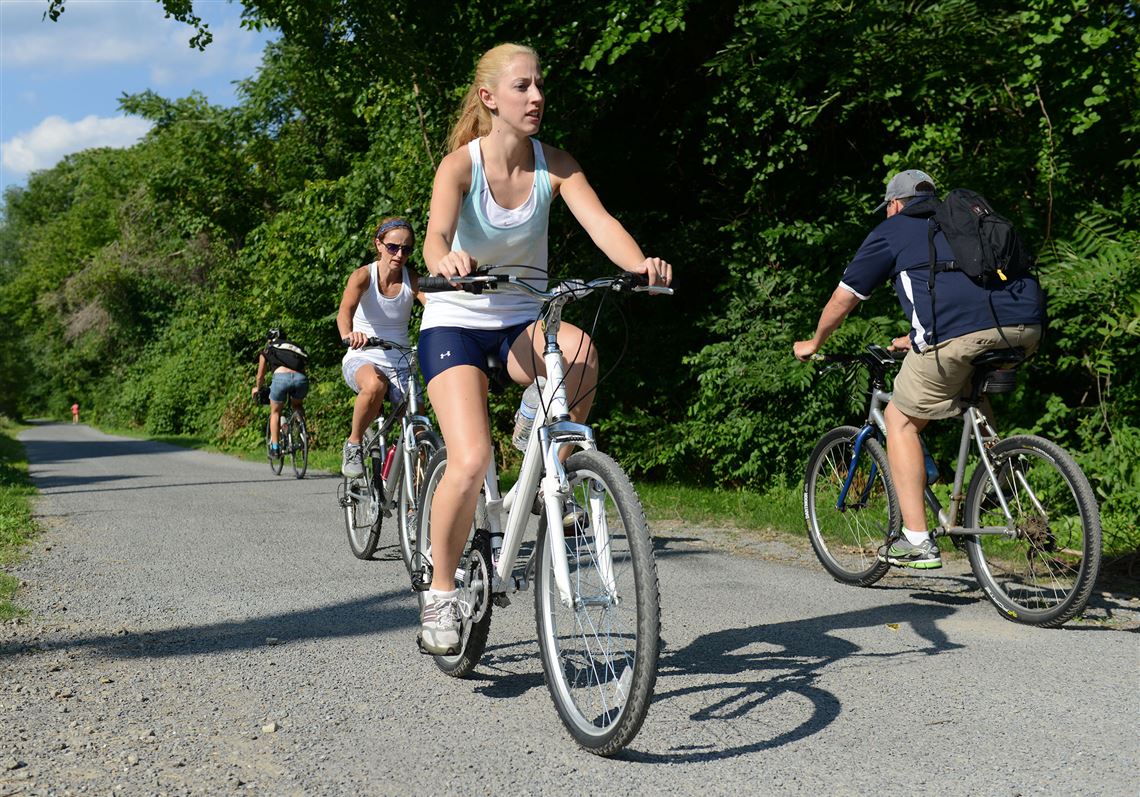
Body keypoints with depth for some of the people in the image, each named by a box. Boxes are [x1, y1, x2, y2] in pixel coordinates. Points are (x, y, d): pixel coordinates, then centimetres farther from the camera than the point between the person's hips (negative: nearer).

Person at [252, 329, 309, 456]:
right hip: (301, 378, 2)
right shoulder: (295, 347, 34)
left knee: (275, 412, 21)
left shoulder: (267, 351, 26)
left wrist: (258, 389, 55)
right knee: (297, 406, 32)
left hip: (281, 376, -2)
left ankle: (275, 447, 15)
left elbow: (260, 376, 34)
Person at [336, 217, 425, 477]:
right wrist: (348, 334, -52)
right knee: (375, 385, -39)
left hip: (399, 364, 3)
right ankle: (353, 444, -15)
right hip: (362, 359, -3)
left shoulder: (412, 280, -3)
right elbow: (345, 310, -28)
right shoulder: (363, 275, -9)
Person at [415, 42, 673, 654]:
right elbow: (435, 235, -29)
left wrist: (639, 263, -41)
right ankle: (439, 593, 0)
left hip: (524, 322, 3)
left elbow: (600, 221, -19)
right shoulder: (461, 164, -13)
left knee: (580, 354, -35)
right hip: (455, 322, -2)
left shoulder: (554, 164, -5)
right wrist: (445, 262, -54)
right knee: (471, 462, -22)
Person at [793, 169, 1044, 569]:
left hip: (960, 331, -6)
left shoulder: (892, 229, 20)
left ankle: (917, 541, 7)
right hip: (1026, 328, 6)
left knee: (901, 420, 12)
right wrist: (914, 340, 60)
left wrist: (813, 343, 41)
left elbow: (844, 297, 24)